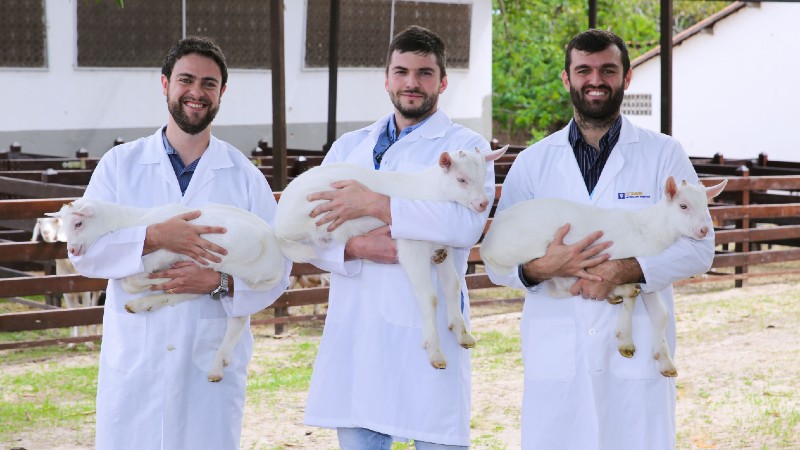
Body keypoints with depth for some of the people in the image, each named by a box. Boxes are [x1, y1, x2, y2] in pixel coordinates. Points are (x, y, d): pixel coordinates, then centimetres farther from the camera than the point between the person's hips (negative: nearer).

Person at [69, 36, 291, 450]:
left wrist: (220, 282, -17)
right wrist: (154, 237, -19)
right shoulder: (120, 164, 6)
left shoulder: (244, 176, 6)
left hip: (211, 364, 0)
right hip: (133, 364, 0)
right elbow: (84, 251, -4)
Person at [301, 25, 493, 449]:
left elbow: (467, 224, -16)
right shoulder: (348, 147, 17)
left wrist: (375, 204, -17)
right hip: (353, 330, 4)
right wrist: (355, 247, -12)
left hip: (425, 330, -4)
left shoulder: (465, 145, 3)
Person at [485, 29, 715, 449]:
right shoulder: (532, 162, 9)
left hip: (637, 353, -1)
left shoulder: (663, 154, 6)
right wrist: (541, 268, -16)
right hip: (555, 356, 1)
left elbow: (699, 247, 0)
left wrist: (627, 270, -16)